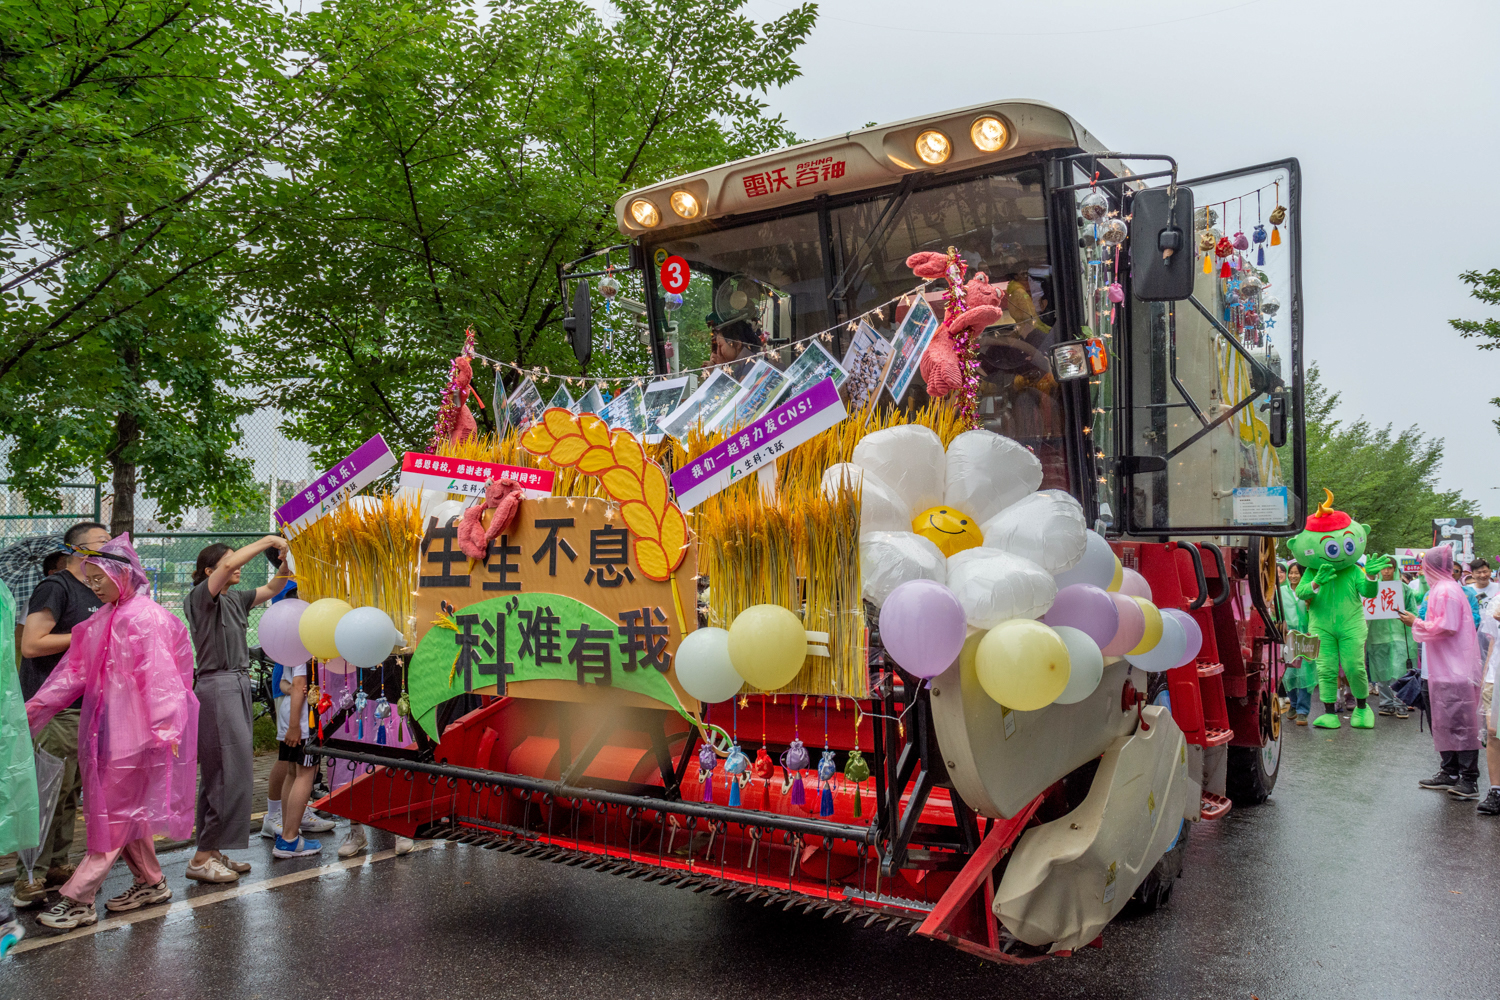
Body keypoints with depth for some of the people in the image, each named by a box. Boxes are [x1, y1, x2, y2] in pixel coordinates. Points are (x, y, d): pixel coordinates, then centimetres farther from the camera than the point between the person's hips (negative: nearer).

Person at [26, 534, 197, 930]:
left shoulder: (146, 617, -13)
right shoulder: (103, 620, 13)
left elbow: (158, 675, -19)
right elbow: (74, 670, 13)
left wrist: (165, 727, -25)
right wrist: (32, 707, 9)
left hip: (133, 730, -9)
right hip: (106, 729, 9)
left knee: (116, 815, -1)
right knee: (122, 811, 15)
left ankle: (78, 899, 5)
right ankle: (150, 883, 27)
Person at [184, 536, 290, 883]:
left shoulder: (235, 600, 14)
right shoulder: (201, 597, -7)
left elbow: (272, 589, 20)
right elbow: (229, 565, -22)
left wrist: (286, 562, 3)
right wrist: (267, 541, -16)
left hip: (238, 685, 9)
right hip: (217, 686, -9)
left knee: (221, 773, 10)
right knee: (234, 771, -12)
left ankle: (213, 852, 16)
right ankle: (202, 858, -7)